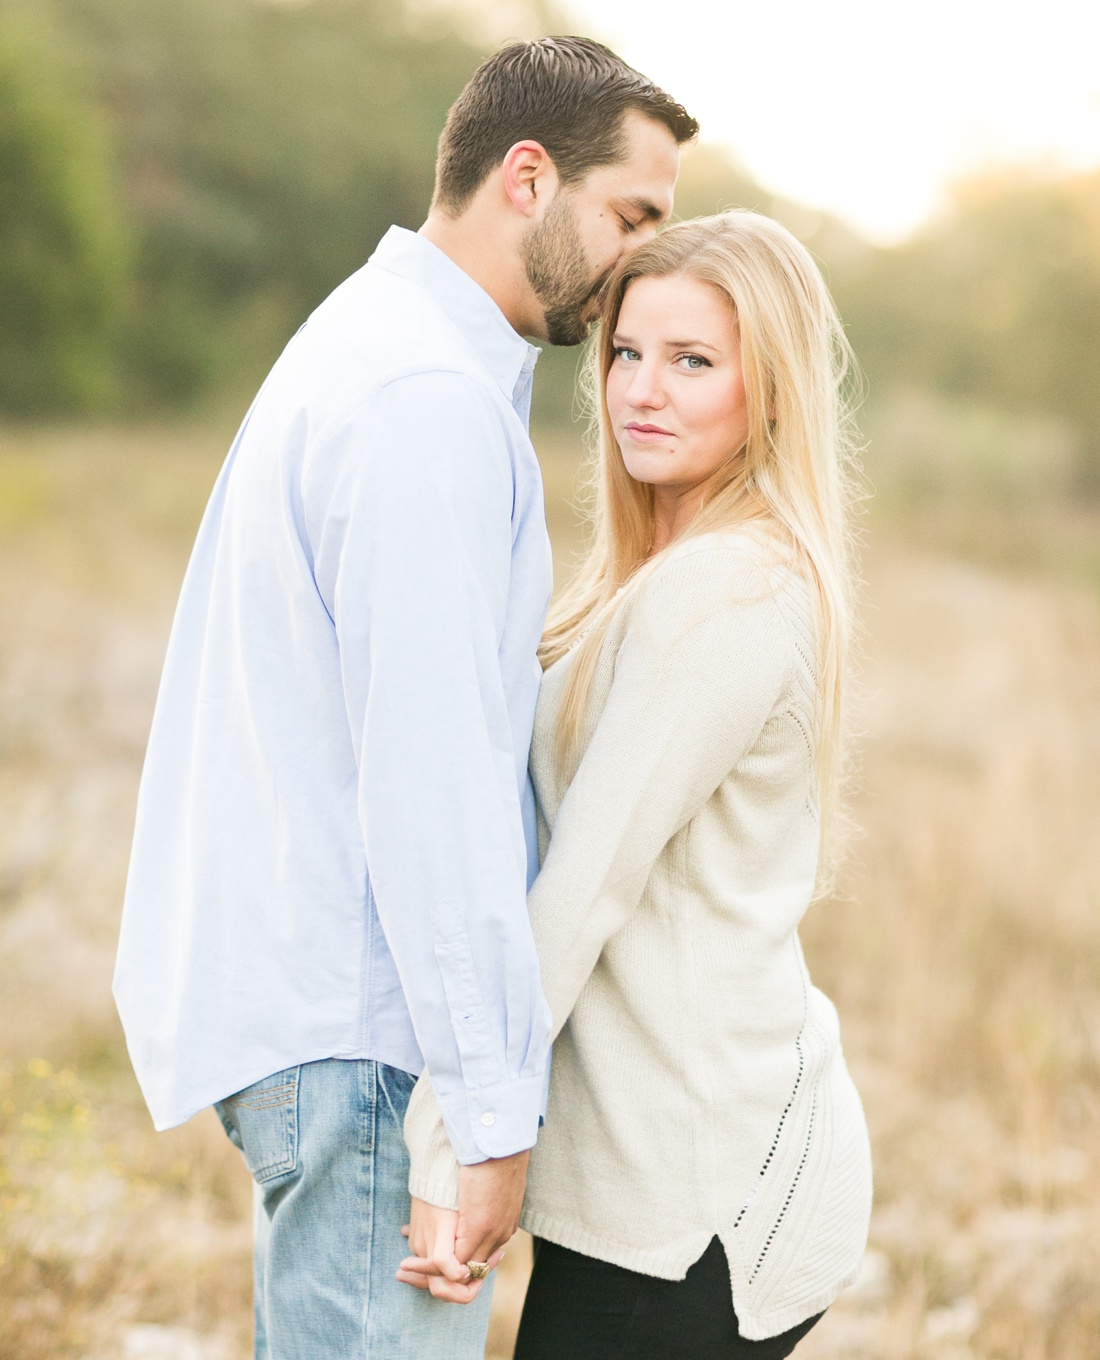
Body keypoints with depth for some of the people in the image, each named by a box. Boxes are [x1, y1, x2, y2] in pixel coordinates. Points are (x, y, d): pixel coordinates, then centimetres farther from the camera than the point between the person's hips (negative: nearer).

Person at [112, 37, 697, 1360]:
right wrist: (493, 1108, -21)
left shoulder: (376, 342, 15)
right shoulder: (430, 401, -19)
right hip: (355, 1022, -10)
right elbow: (428, 778, -23)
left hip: (296, 986, 10)